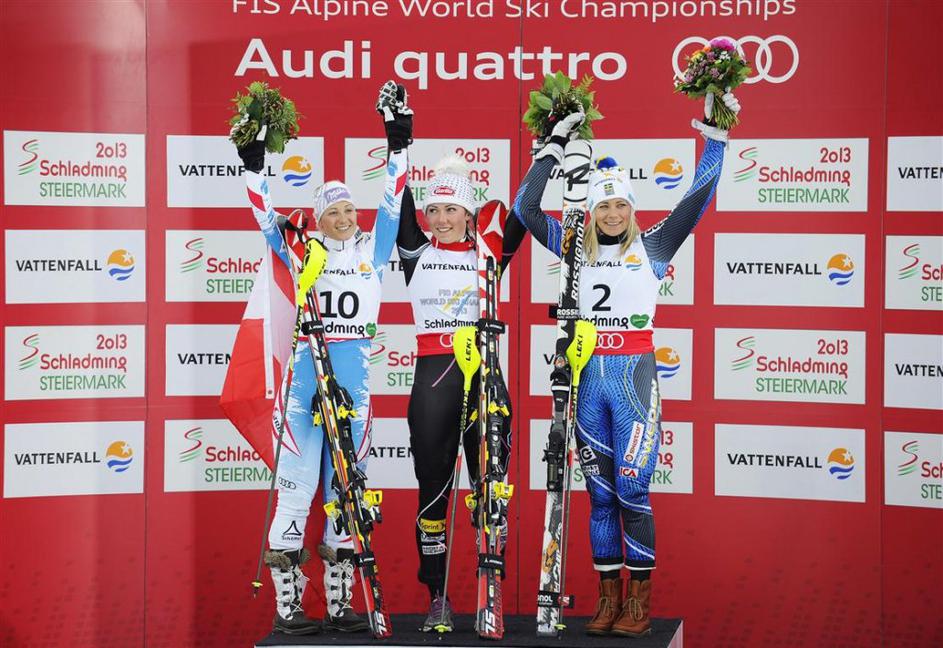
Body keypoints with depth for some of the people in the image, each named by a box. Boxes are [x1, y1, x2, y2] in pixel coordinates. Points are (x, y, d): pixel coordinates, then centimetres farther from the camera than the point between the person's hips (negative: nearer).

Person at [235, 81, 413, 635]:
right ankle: (288, 604, -1)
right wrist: (254, 160, -2)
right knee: (296, 489, -6)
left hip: (355, 380, 3)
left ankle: (340, 603, 12)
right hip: (305, 379, -3)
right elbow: (266, 214, 5)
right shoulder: (301, 252, 6)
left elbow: (393, 199, 9)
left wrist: (399, 139, 5)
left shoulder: (372, 250, 11)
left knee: (346, 493, 7)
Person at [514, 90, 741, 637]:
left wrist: (715, 136, -5)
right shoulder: (577, 250, 9)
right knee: (600, 492, 7)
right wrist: (554, 149, 5)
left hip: (634, 375, -3)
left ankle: (639, 603, 1)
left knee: (632, 491, -6)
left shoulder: (652, 248, 3)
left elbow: (697, 202, -2)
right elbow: (527, 208, 5)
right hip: (588, 375, 3)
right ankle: (609, 598, 13)